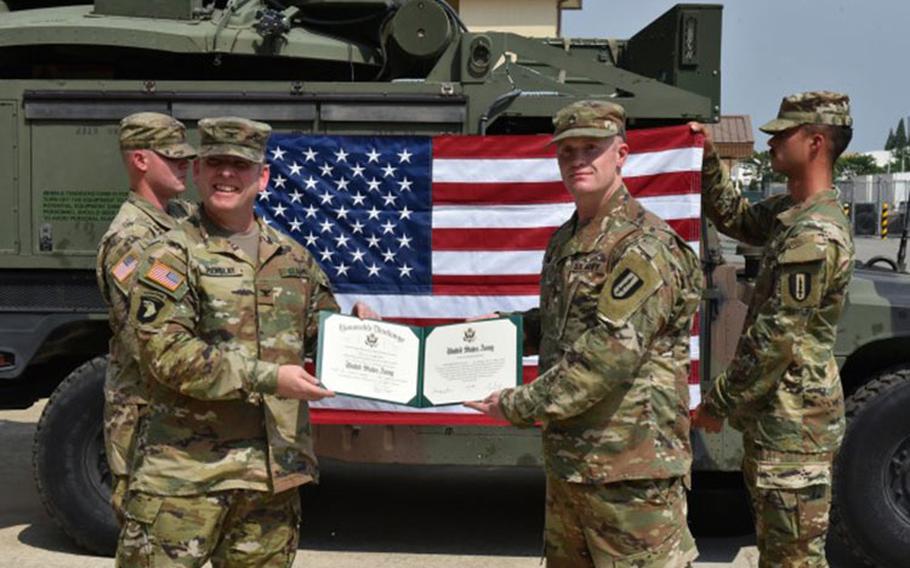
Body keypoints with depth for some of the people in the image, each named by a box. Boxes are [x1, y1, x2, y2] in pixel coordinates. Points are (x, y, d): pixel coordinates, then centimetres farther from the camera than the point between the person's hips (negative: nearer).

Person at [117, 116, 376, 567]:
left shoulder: (293, 258, 12)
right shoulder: (171, 255, -5)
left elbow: (321, 334, 22)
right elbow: (166, 352, -16)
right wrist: (268, 378, -20)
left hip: (274, 470, 5)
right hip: (187, 470, -5)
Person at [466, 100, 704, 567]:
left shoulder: (645, 246, -17)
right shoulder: (565, 240, 13)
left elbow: (609, 354, -24)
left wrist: (517, 406, -17)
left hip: (631, 464, -9)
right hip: (567, 459, 9)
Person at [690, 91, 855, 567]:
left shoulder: (815, 235, -23)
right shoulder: (790, 211, 8)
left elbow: (776, 339, -24)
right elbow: (734, 217, 26)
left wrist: (717, 405, -16)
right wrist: (708, 160, 12)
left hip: (793, 424, -10)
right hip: (778, 414, 10)